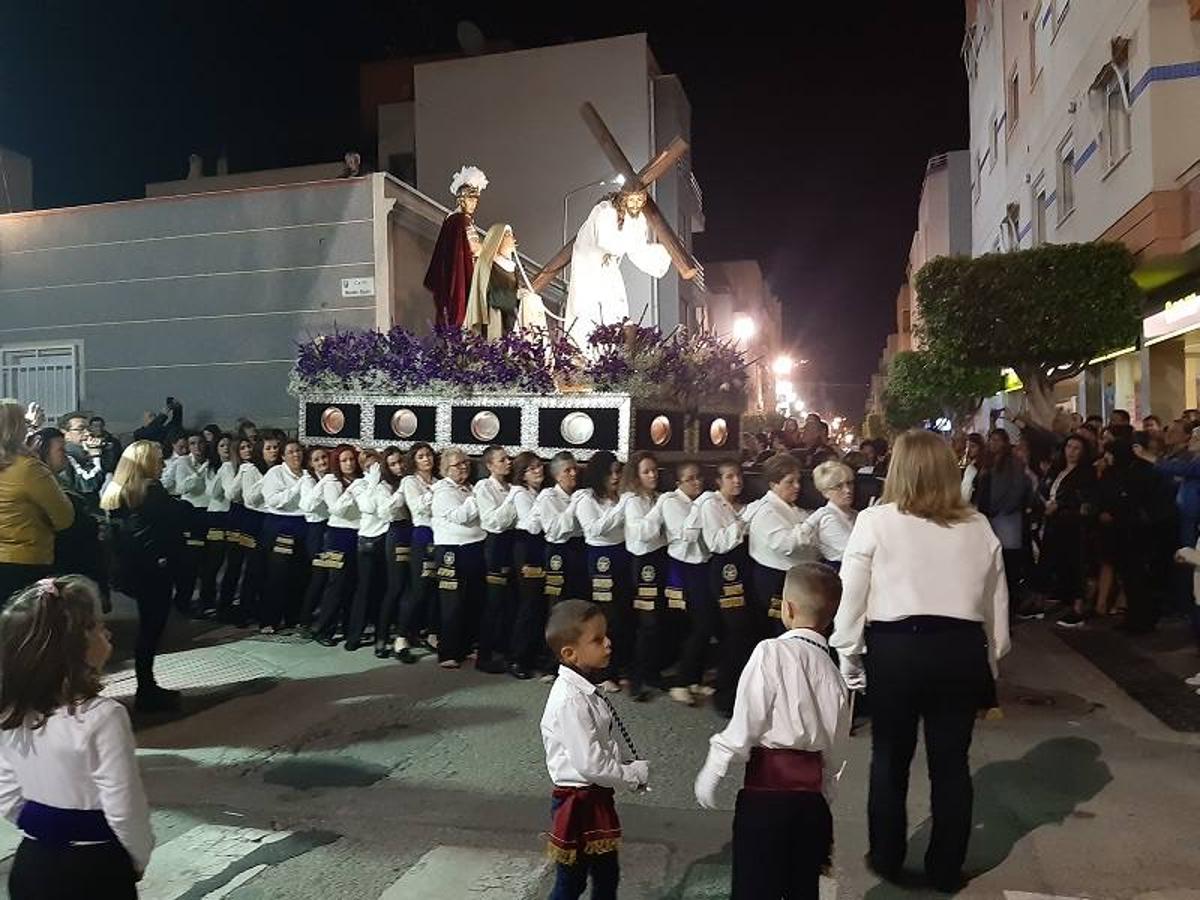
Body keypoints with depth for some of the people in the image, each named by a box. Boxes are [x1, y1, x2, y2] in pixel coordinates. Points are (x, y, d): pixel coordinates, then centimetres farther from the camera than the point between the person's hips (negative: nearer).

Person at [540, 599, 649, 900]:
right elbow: (590, 765, -27)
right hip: (578, 803, -8)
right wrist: (635, 775, -14)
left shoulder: (589, 690, 1)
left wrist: (633, 768, -4)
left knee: (607, 875, 22)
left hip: (598, 797, 8)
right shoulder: (570, 700, -27)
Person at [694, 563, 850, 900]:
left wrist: (712, 771, -5)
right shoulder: (834, 674, 7)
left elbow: (745, 725, -14)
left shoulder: (772, 652, -11)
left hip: (767, 788, -6)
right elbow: (835, 756, 12)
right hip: (813, 795, 6)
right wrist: (821, 802, 21)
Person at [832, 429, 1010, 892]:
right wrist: (990, 661, 19)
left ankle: (886, 859, 31)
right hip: (961, 650, 3)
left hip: (895, 650, -2)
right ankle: (946, 869, 30)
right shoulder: (979, 527, 4)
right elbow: (997, 606, 9)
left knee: (890, 758, 16)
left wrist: (848, 657, 4)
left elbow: (851, 598, -6)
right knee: (951, 762, 15)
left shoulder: (875, 520, -5)